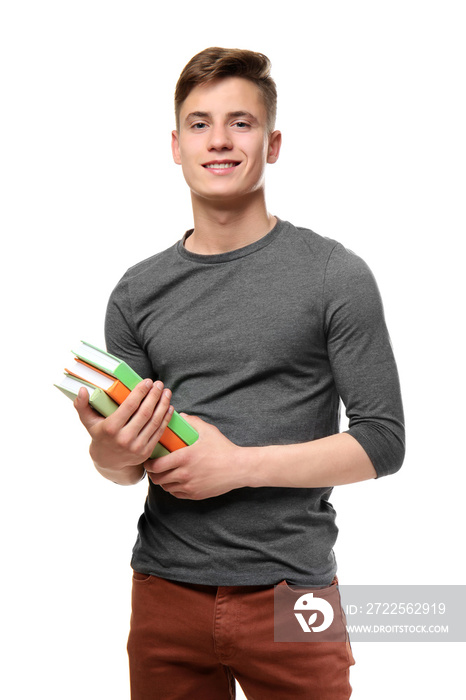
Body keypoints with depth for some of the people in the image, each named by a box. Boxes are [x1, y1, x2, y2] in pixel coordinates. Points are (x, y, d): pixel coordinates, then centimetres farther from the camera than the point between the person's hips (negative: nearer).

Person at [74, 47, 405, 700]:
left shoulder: (335, 275, -5)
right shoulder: (138, 292, 6)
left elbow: (384, 441, -7)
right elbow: (124, 465, 11)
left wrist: (241, 463, -16)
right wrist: (110, 456, -13)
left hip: (289, 590, -3)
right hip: (166, 593, 3)